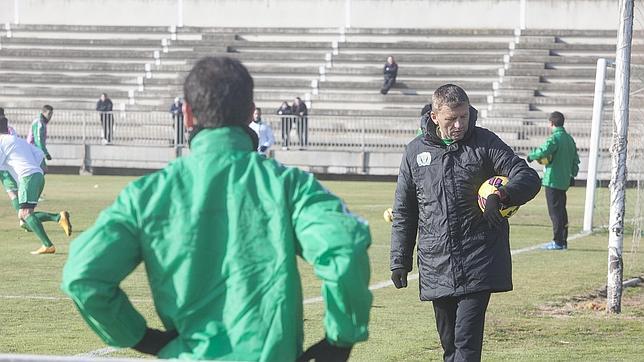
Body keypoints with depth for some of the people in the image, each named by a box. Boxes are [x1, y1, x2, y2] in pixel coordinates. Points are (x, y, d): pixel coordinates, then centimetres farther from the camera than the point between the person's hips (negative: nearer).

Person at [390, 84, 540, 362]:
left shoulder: (485, 143, -1)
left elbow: (528, 177, -5)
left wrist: (501, 196, -25)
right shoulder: (415, 151, 8)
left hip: (477, 265, -4)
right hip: (435, 266, 4)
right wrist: (399, 261, 11)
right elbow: (403, 212, 14)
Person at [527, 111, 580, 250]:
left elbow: (543, 151, -30)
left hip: (553, 180, -8)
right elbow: (575, 159, 18)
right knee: (562, 211, 14)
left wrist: (531, 156, -13)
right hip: (564, 181, 8)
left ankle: (558, 242, -7)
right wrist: (572, 175, 27)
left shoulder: (555, 138, -15)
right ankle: (563, 241, 17)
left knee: (555, 211, -6)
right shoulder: (569, 139, 12)